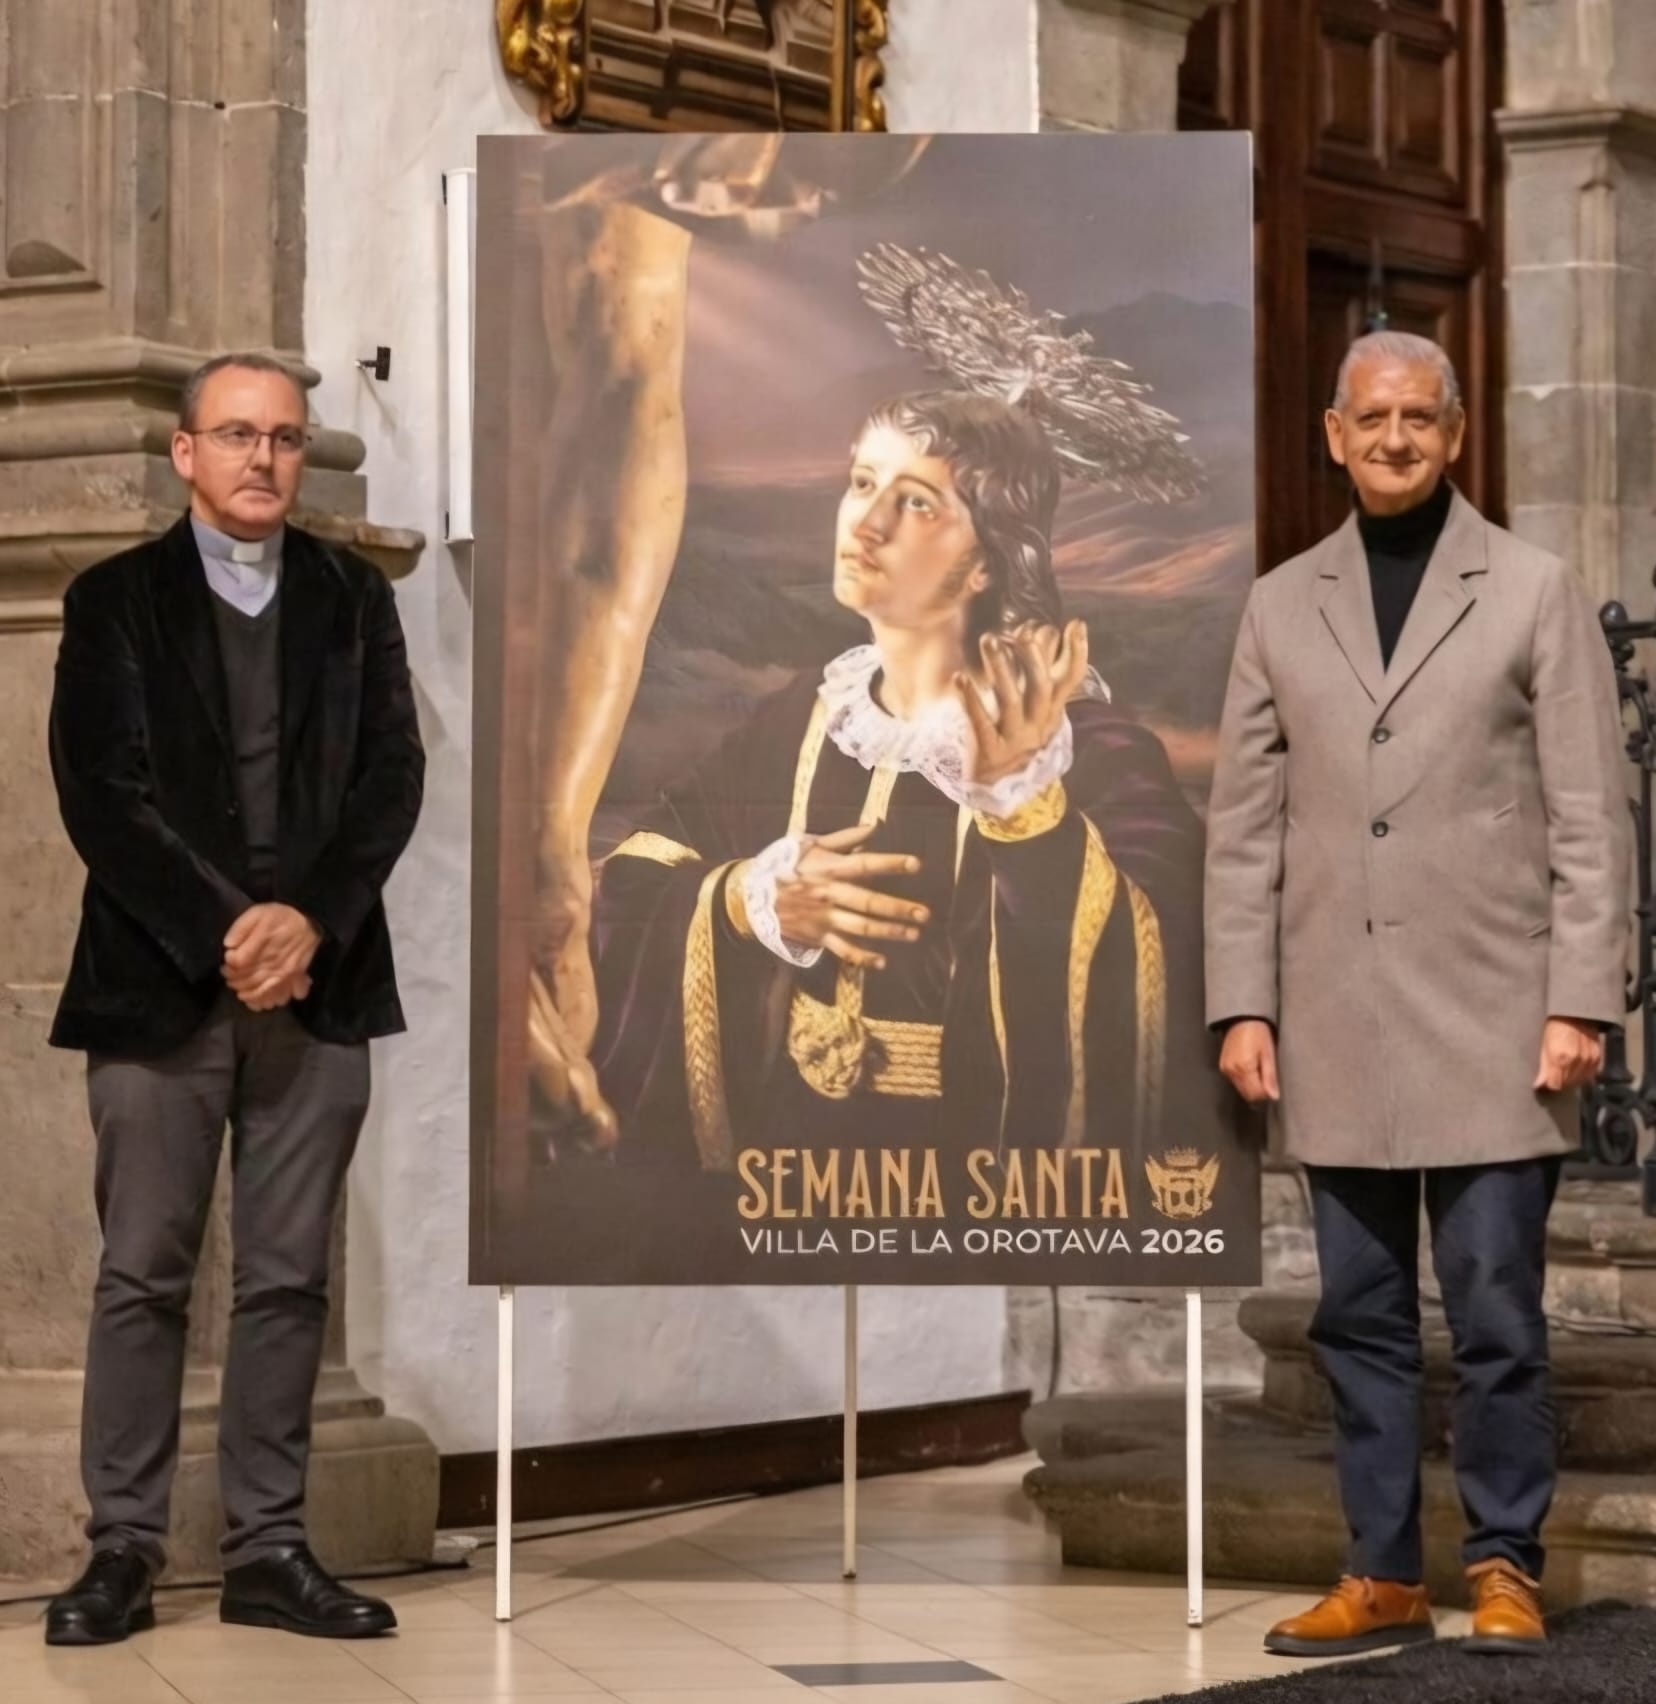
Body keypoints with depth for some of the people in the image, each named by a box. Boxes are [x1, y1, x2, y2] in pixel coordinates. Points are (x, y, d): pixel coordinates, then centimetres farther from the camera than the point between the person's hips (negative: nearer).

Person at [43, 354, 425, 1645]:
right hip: (157, 986, -2)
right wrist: (222, 935, -12)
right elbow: (103, 792, -3)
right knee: (143, 1275, -1)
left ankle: (269, 1549, 7)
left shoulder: (355, 598, 12)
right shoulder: (116, 601, 6)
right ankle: (125, 1549, 3)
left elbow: (392, 777, 4)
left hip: (319, 984, 2)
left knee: (290, 1281, 3)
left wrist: (309, 921, -11)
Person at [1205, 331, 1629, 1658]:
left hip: (1492, 1022, -3)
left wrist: (1581, 1003, -8)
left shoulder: (1536, 593, 3)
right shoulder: (1283, 607, 11)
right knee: (1361, 1314, 6)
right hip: (1337, 1027, 3)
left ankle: (1505, 1564, 10)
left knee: (1496, 1309, -2)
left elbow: (1590, 819, -1)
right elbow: (1246, 824, 9)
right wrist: (1243, 1005, 2)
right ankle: (1385, 1574, 14)